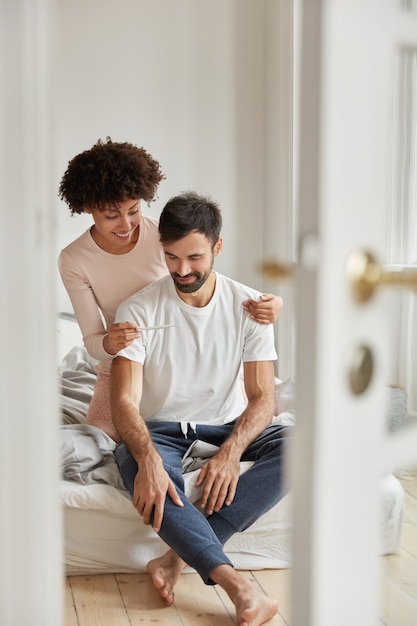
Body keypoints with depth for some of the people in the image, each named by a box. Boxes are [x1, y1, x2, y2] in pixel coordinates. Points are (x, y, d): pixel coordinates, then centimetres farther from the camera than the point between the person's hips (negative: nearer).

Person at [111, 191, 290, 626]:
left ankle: (178, 557, -34)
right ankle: (240, 589, -45)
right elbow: (125, 401, -19)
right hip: (160, 427, -2)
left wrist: (231, 451, -30)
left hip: (228, 425, 2)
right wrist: (149, 459, -39)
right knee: (135, 463, -37)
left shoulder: (249, 307, -7)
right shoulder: (137, 311, -12)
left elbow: (262, 397, -11)